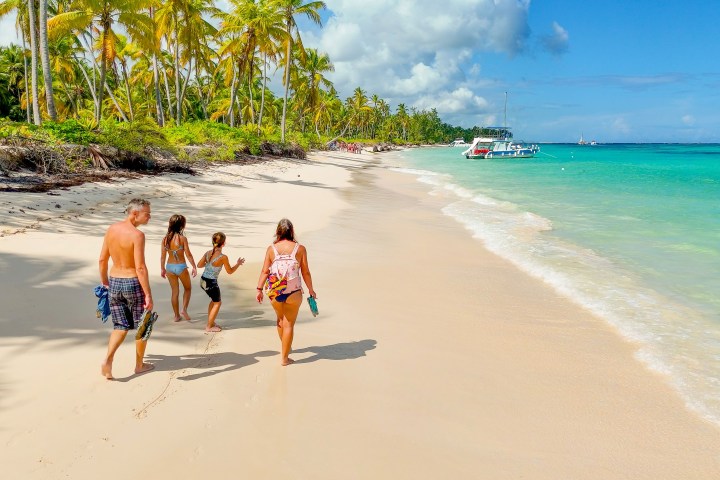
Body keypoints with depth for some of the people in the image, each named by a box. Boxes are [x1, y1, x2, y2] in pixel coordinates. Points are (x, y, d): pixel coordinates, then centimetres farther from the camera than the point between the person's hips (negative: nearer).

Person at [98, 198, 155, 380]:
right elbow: (140, 268, -23)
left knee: (121, 327, 18)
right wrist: (148, 295, -19)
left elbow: (102, 259, 8)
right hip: (133, 283, -6)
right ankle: (139, 365, 25)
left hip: (114, 282, 6)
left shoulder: (111, 229, 2)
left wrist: (104, 282, 21)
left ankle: (107, 361, -1)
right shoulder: (137, 235, -20)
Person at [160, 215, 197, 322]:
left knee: (174, 291, 15)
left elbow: (163, 256, 3)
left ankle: (176, 316, 22)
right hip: (181, 267, -4)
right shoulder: (182, 238, -16)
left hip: (169, 267, 4)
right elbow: (188, 255, -13)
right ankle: (184, 309, 5)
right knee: (188, 288, 19)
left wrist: (162, 269, 14)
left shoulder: (165, 239, -2)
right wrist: (194, 267, -4)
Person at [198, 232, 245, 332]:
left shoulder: (208, 253, 0)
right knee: (217, 302, 14)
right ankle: (209, 327, 20)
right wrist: (238, 263, 8)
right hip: (211, 283, -7)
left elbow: (199, 265, 10)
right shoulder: (223, 257, -18)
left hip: (203, 281, 7)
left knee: (214, 300, 27)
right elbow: (230, 271, -5)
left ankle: (211, 322, 38)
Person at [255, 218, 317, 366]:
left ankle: (285, 347, 45)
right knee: (289, 324, 9)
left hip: (275, 293, 2)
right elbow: (305, 272, -2)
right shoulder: (300, 249, -5)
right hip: (294, 293, -2)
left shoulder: (271, 249, -2)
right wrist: (311, 290, 10)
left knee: (280, 319, 25)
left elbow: (265, 271, -5)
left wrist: (259, 289, 2)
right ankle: (284, 357, 12)